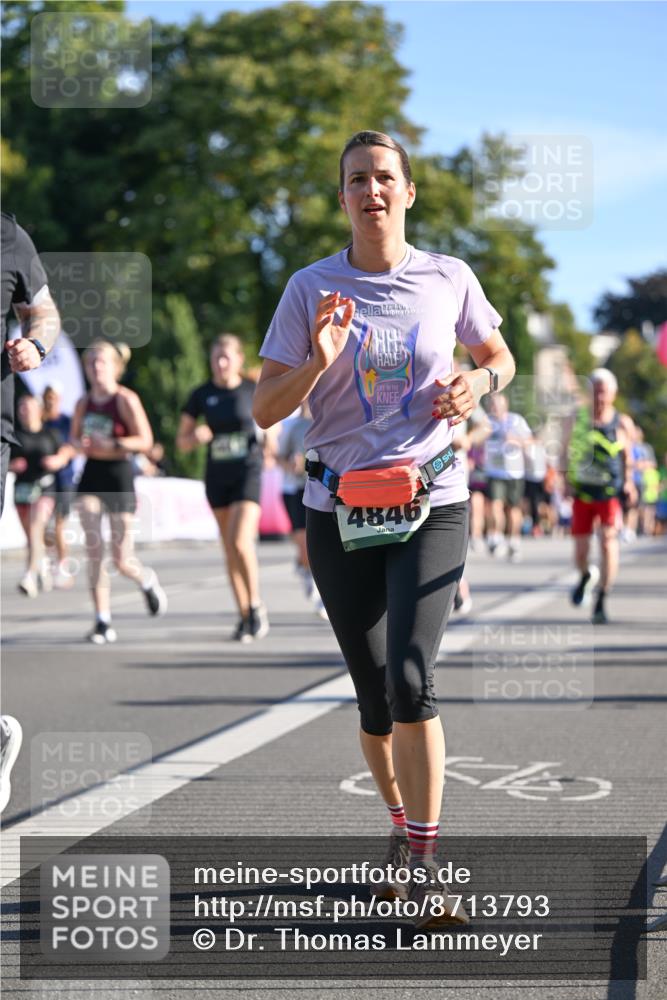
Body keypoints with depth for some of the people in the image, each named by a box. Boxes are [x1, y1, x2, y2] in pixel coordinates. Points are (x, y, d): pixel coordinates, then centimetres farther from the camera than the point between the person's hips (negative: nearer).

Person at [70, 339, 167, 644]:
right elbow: (74, 436, 21)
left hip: (119, 475, -4)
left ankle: (147, 580, 34)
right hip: (91, 475, 4)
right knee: (93, 548, -10)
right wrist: (80, 444, -3)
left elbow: (145, 440, -12)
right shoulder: (84, 403, 8)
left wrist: (111, 444, -23)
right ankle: (103, 621, -4)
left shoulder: (126, 400, -8)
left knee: (122, 561, -2)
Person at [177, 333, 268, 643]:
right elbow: (181, 441, 6)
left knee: (241, 542, -19)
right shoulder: (201, 395, 3)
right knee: (230, 549, 7)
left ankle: (256, 605, 0)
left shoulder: (254, 390, -1)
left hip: (248, 472, -3)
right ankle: (244, 617, 17)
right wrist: (196, 437, -15)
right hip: (217, 476, 3)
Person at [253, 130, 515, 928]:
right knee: (375, 697, 7)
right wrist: (319, 360, -20)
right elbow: (264, 410, -2)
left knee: (410, 681, -18)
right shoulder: (311, 288, 0)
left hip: (432, 508, -1)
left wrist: (475, 385, -3)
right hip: (339, 515, 1)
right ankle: (401, 826, 32)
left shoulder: (448, 279, 2)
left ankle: (425, 864, -10)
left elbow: (499, 357, 19)